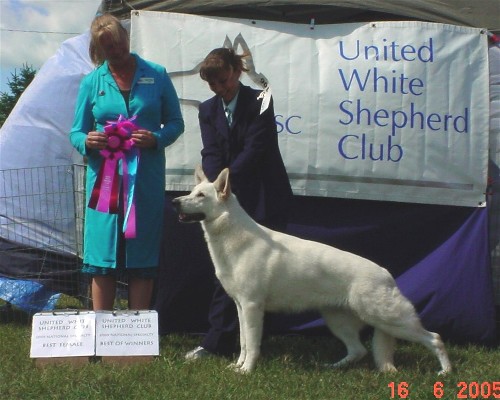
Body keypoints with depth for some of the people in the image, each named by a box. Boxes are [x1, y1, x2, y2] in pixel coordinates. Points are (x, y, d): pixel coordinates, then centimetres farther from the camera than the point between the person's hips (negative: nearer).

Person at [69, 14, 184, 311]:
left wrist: (156, 139, -12)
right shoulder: (92, 82, 8)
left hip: (147, 181, 0)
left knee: (142, 259, 2)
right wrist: (87, 142, -14)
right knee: (103, 257, -1)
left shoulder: (156, 75, 6)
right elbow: (77, 132, 9)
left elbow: (176, 122, 8)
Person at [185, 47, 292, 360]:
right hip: (231, 201, 5)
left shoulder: (258, 102, -6)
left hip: (264, 200, -4)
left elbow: (254, 149, -15)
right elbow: (211, 154, -1)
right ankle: (219, 342, 4)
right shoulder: (208, 110, 10)